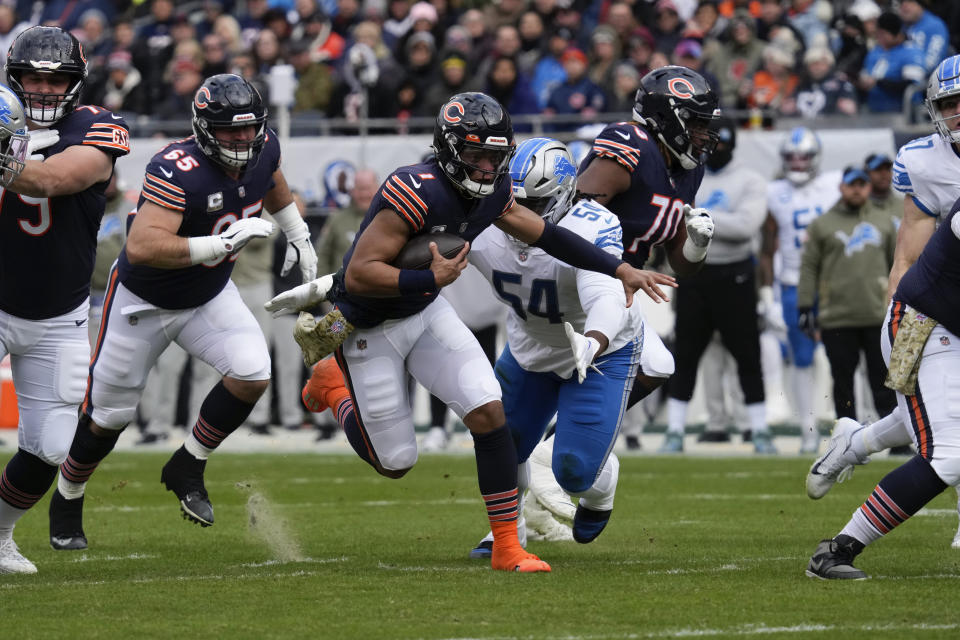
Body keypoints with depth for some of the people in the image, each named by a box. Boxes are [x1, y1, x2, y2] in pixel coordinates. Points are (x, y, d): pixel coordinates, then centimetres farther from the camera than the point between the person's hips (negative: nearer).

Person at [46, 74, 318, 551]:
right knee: (109, 415, 7)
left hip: (210, 296, 5)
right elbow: (141, 248, -47)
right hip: (144, 301, -5)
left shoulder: (263, 150, -13)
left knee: (252, 374, -18)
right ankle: (67, 501, 33)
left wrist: (298, 236, 18)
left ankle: (187, 470, 3)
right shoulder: (179, 171, -35)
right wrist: (222, 243, -49)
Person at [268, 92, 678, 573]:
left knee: (488, 413, -12)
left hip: (425, 314, 6)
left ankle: (507, 548, -3)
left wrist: (620, 270, 7)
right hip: (370, 329, -6)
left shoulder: (490, 193, -7)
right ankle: (331, 384, 32)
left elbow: (546, 235, 9)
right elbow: (359, 275, -32)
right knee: (395, 462, 5)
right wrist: (431, 278, -31)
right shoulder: (418, 193, -32)